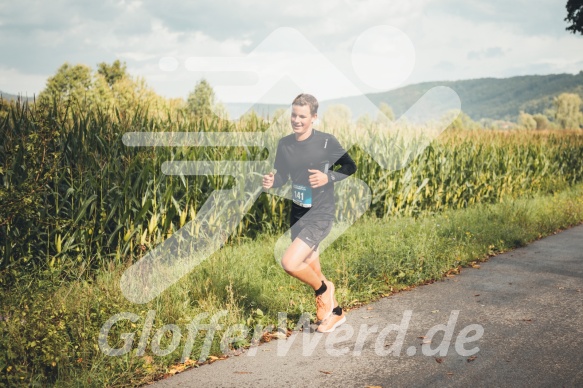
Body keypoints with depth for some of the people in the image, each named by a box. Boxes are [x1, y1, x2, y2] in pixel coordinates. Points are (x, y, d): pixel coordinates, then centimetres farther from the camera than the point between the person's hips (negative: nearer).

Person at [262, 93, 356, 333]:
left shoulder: (326, 142, -14)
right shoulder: (284, 144, 0)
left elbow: (350, 166, -2)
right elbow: (282, 175, 10)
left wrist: (328, 177, -20)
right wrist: (271, 182, -13)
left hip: (320, 215, -6)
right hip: (297, 214, 6)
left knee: (290, 263, -21)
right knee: (312, 273, 15)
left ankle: (324, 289, 8)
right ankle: (335, 313, 38)